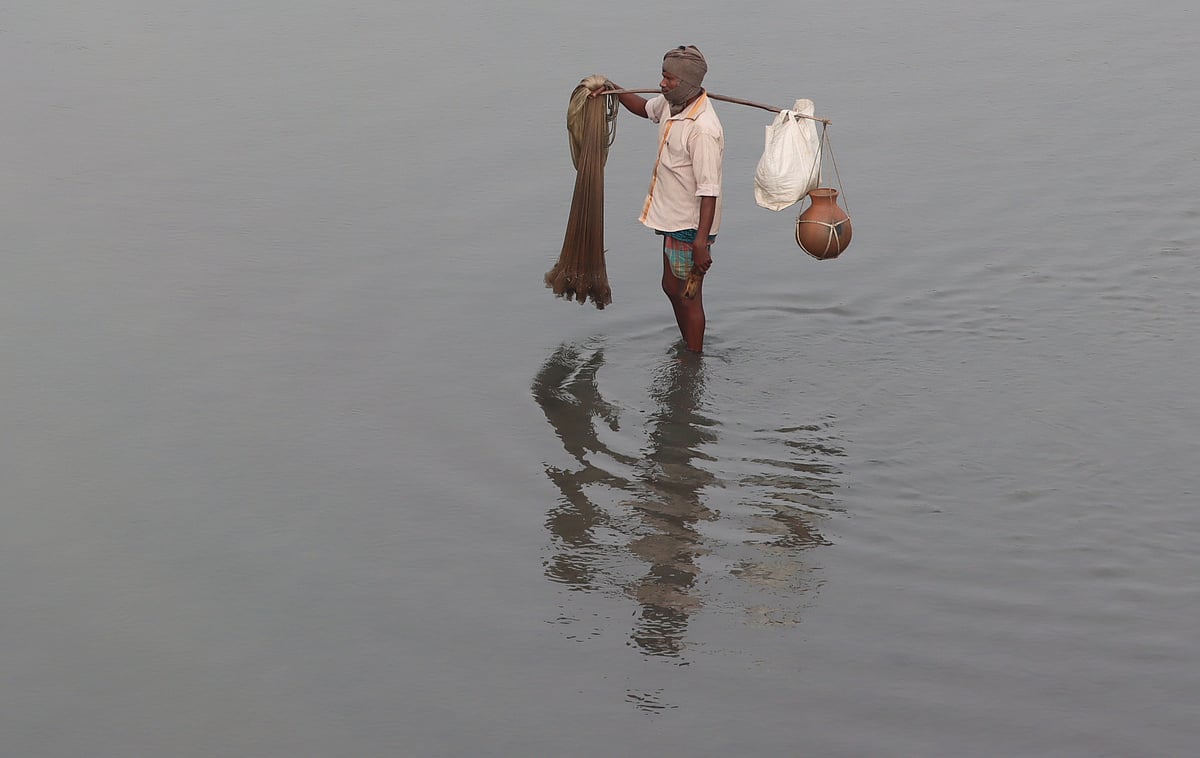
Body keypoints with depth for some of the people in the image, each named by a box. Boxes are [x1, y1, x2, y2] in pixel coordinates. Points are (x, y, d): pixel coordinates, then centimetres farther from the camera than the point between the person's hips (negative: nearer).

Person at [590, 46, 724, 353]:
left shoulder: (702, 130, -28)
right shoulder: (672, 104, 0)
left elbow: (709, 190, -29)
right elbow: (645, 108, 26)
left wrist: (700, 242, -30)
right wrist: (614, 90, 10)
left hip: (691, 226, -10)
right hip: (673, 219, 10)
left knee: (689, 296, 4)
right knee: (672, 287, 23)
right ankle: (687, 347, 40)